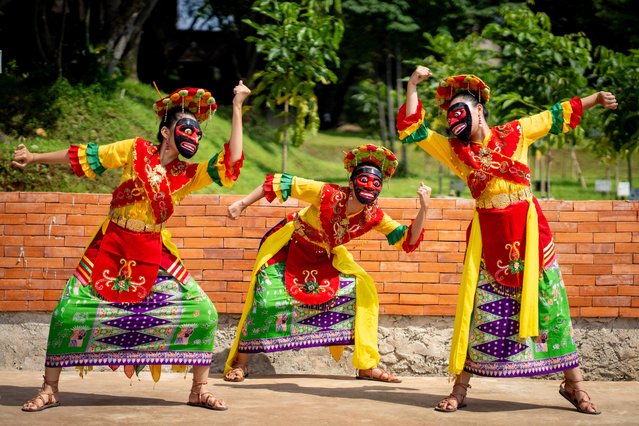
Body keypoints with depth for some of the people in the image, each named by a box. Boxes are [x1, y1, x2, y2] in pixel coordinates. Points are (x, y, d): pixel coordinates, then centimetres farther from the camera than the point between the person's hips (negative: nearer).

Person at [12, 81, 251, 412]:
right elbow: (85, 156, 0)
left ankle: (200, 390, 8)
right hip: (111, 248, -2)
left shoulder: (190, 175, 0)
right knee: (68, 312, -7)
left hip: (153, 255, 2)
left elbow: (231, 163, -13)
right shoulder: (136, 150, -4)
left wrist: (237, 109, -13)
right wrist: (33, 158, 1)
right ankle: (49, 390, 11)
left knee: (204, 313, -8)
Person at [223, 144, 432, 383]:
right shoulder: (328, 194, -31)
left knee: (364, 291, -6)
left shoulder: (373, 216, -17)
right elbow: (280, 184, -28)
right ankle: (240, 364, 1)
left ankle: (367, 366, 4)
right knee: (266, 299, -17)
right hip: (289, 248, -5)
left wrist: (423, 209, -29)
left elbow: (408, 241, -14)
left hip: (325, 259, 5)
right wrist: (242, 204, -27)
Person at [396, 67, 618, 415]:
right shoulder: (453, 149, 4)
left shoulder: (516, 133, 3)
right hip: (488, 235, 1)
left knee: (549, 301, 2)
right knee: (479, 307, 1)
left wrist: (595, 99, 15)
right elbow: (411, 130, 0)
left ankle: (573, 384, 12)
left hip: (529, 230, -1)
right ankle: (460, 389, 9)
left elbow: (556, 116, 12)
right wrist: (413, 85, -5)